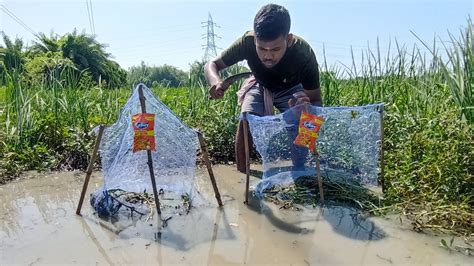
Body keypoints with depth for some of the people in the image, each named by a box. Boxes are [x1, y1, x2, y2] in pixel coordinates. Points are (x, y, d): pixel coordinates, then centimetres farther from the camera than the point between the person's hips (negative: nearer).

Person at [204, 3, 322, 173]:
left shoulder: (304, 54, -38)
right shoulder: (247, 42, -36)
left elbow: (316, 101, -30)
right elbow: (211, 65, -25)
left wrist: (308, 107, -55)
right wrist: (215, 81, -49)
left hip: (291, 89, 0)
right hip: (260, 85, 1)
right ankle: (241, 174, -8)